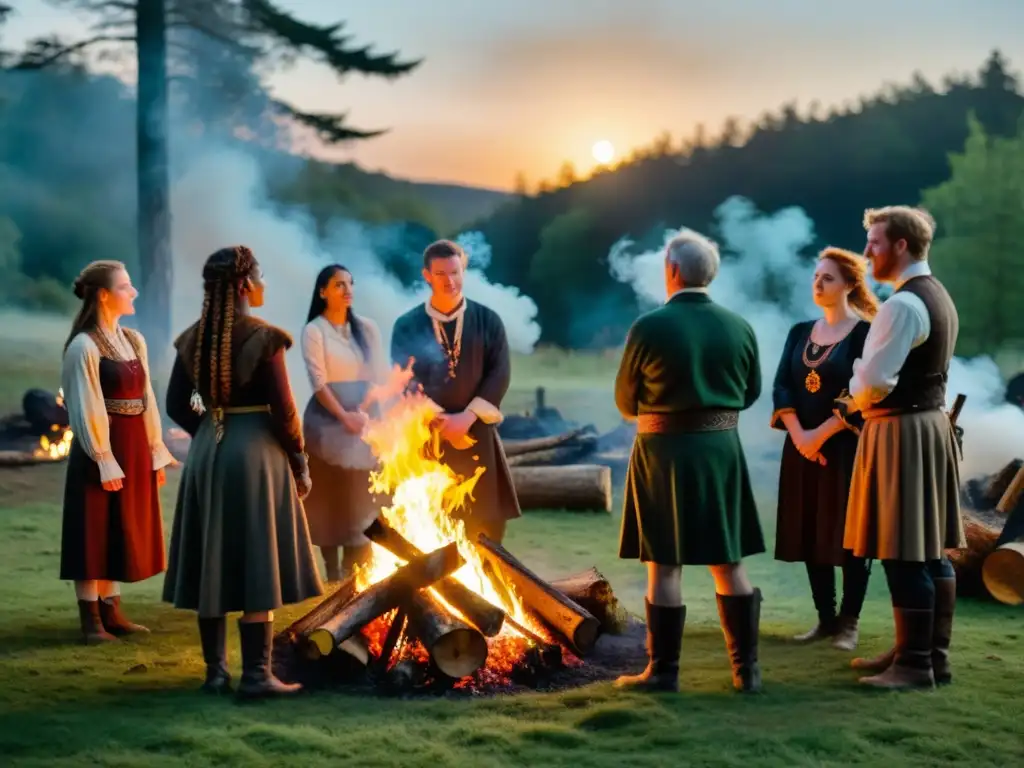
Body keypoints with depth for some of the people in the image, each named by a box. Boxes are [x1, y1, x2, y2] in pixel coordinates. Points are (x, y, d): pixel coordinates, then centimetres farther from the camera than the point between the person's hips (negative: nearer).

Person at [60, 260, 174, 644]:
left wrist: (156, 452, 9)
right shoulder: (84, 346, -12)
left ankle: (112, 612, 20)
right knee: (95, 534, 0)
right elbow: (87, 410, -14)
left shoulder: (134, 341, 10)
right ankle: (91, 619, 6)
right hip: (102, 448, -7)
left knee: (123, 532, 12)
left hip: (134, 448, 8)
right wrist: (104, 461, -16)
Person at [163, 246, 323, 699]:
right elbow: (283, 411, -11)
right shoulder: (262, 338, -12)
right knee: (257, 565, -1)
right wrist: (300, 464, -1)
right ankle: (255, 674, 0)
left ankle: (215, 670, 16)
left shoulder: (193, 339, 5)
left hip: (207, 453, 6)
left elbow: (177, 405, 6)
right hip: (256, 452, -6)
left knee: (212, 565, 10)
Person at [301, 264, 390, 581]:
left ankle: (358, 573, 8)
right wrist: (343, 417, -17)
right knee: (330, 495, 0)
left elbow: (380, 374, 4)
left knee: (362, 497, 2)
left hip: (365, 420, 3)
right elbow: (318, 381, -9)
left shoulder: (367, 328, 9)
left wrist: (362, 411, -10)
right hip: (327, 421, -3)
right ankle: (333, 574, 6)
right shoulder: (314, 331, -2)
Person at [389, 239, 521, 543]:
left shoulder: (488, 321, 4)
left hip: (476, 434, 1)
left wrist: (467, 418, -13)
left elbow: (500, 375, -2)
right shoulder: (407, 326, 2)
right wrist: (441, 422, -13)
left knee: (485, 522, 1)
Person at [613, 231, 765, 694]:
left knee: (664, 563, 2)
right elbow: (749, 393, 12)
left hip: (665, 450, -4)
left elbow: (626, 402, -2)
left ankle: (663, 671, 7)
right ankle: (746, 668, 14)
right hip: (723, 448, 4)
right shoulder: (739, 327, 1)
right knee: (728, 561, 11)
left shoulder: (649, 328, -11)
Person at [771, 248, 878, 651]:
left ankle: (849, 622, 8)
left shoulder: (865, 333, -7)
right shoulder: (800, 332, 10)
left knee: (848, 535, -1)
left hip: (848, 447, -6)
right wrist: (799, 436, -12)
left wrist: (822, 434, -16)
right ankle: (825, 617, 17)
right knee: (810, 534, 7)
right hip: (802, 447, 6)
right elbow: (781, 387, 2)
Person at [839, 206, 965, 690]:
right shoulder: (938, 297, 15)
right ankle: (932, 653, 19)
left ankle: (914, 665, -1)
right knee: (931, 549, 13)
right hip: (931, 422, 10)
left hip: (900, 432, -10)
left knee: (905, 552, -6)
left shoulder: (903, 304, -18)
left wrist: (853, 401, -1)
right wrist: (866, 398, 10)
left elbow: (874, 379, -21)